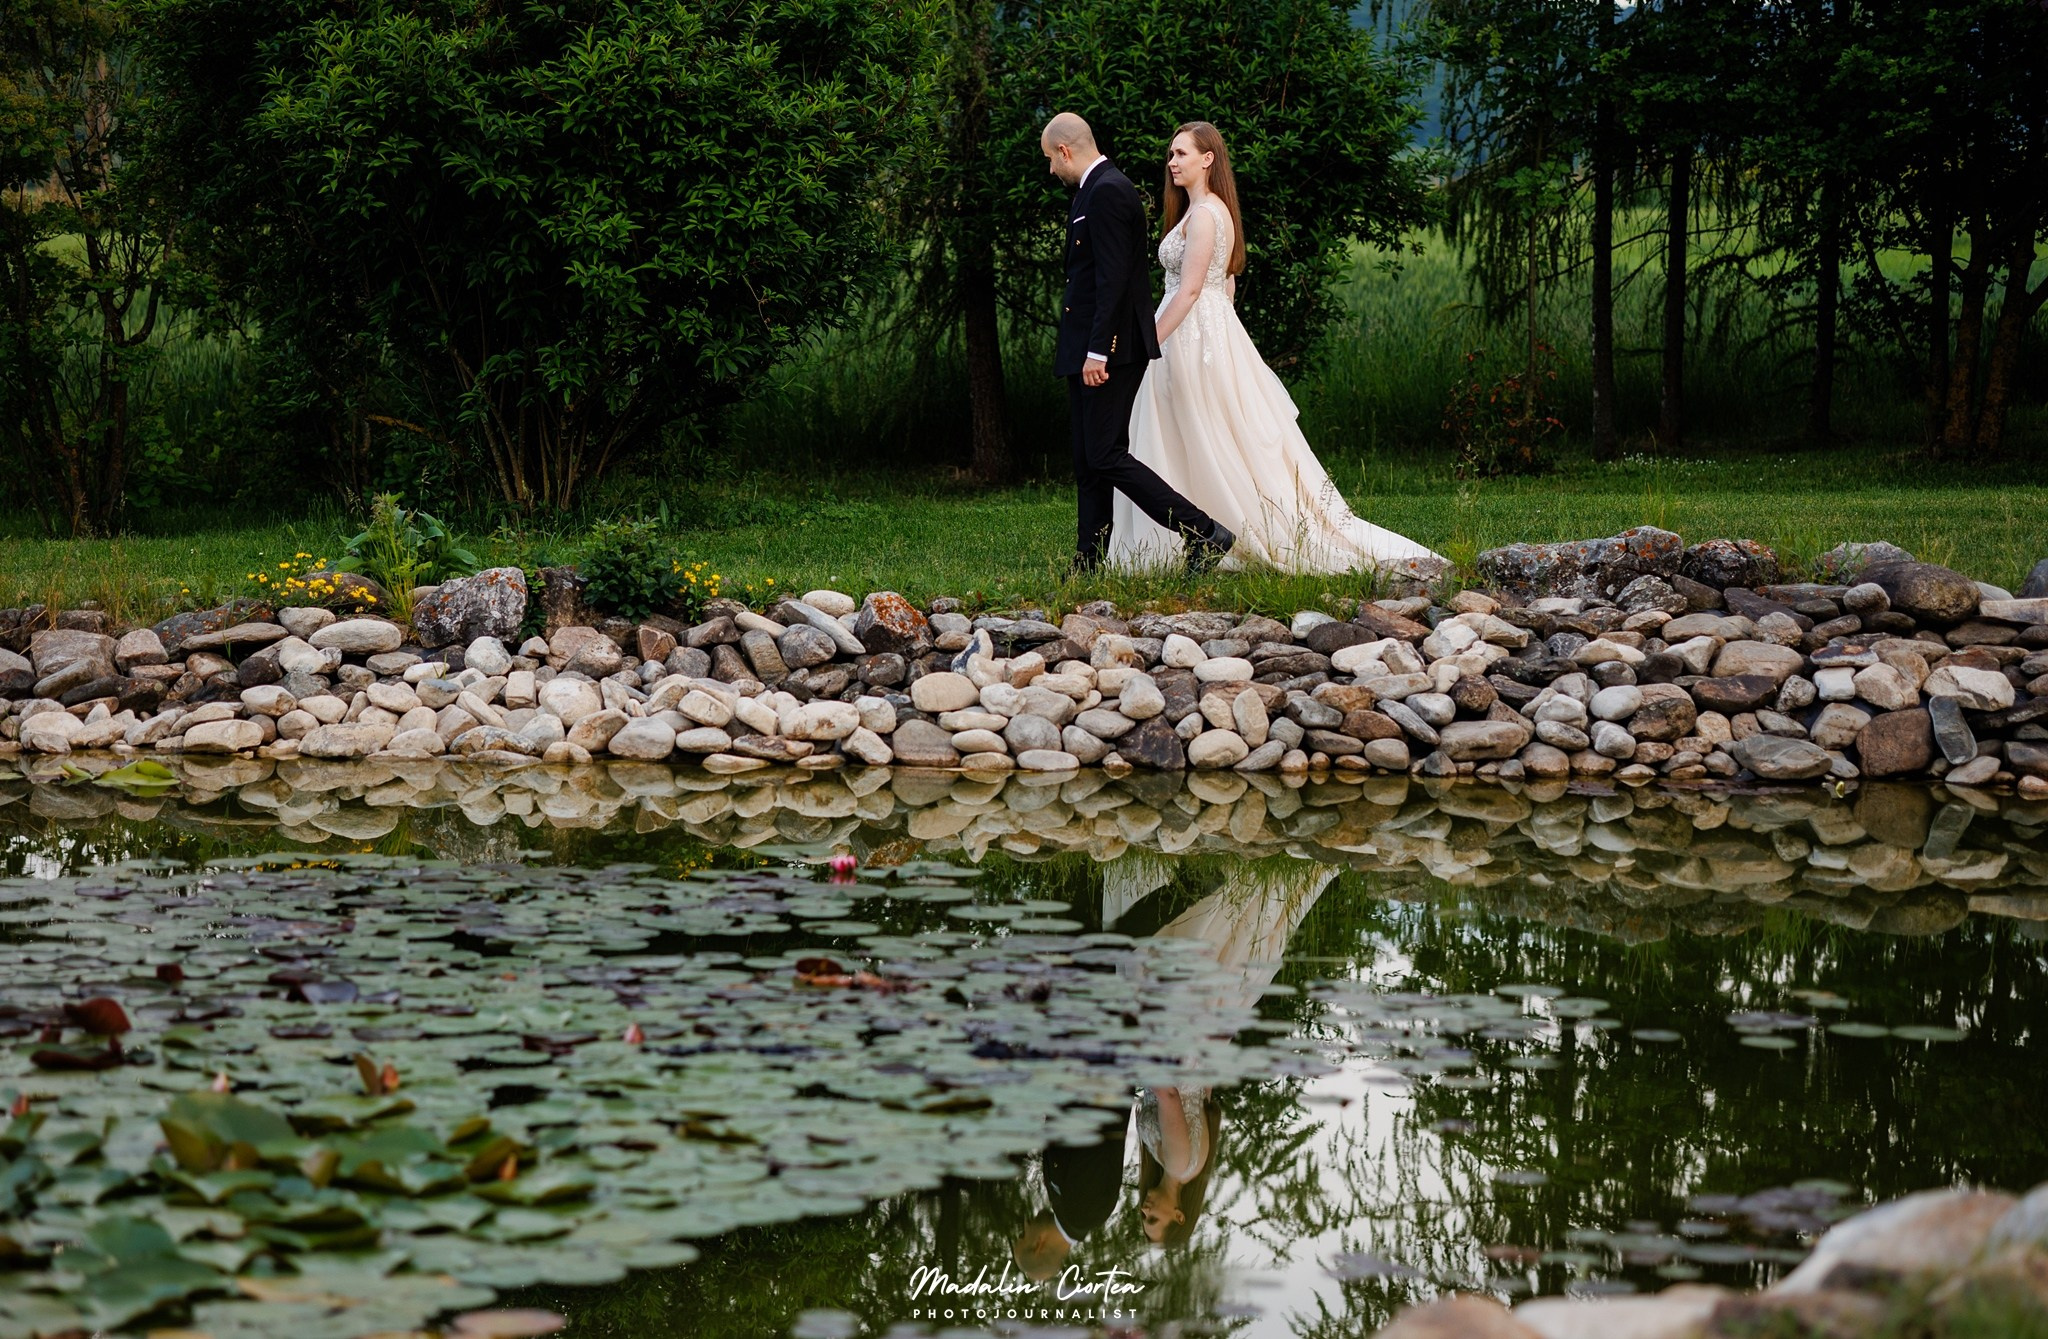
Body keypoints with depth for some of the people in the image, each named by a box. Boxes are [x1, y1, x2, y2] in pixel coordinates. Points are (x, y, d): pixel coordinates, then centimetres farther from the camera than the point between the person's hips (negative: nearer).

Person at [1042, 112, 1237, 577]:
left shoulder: (1107, 192, -14)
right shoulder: (1099, 188, 17)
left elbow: (1112, 277, -21)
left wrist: (1098, 351, -24)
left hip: (1111, 348, -11)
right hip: (1092, 351, 11)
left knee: (1106, 456, -12)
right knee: (1088, 464, 9)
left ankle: (1203, 533, -11)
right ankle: (1088, 569, 11)